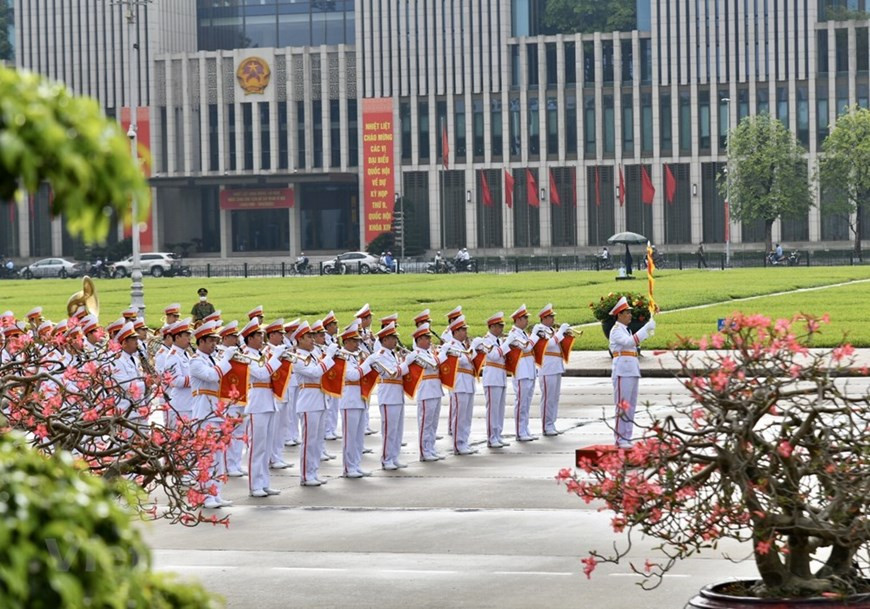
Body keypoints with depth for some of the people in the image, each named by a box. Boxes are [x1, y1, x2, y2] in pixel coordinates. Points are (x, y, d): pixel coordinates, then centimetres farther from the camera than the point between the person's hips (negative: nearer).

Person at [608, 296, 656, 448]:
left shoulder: (625, 330, 20)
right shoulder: (616, 330, -10)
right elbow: (629, 341, -26)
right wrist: (646, 328, -28)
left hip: (632, 371, 10)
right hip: (622, 372, -10)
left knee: (630, 406, 11)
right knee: (623, 406, -9)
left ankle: (626, 438, 15)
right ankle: (619, 439, -7)